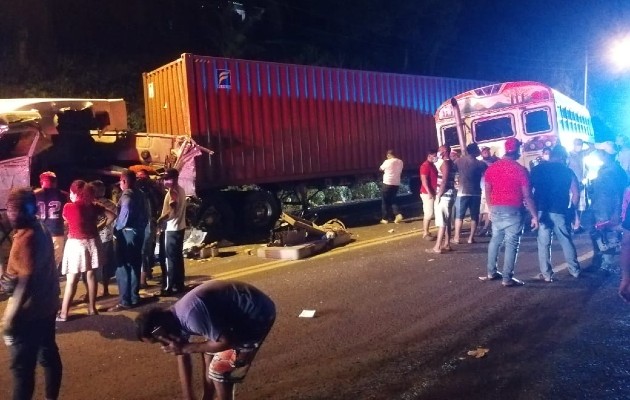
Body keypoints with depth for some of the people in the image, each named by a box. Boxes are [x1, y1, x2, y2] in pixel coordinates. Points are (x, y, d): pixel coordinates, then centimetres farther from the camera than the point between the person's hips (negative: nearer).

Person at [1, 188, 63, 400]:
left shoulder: (26, 237, -21)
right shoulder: (42, 229, 5)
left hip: (30, 312, -9)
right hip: (47, 306, 9)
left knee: (22, 366, 1)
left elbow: (26, 281, -24)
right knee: (49, 355, 19)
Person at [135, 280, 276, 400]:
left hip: (258, 315, -9)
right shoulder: (175, 318, 3)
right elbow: (182, 358, 13)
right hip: (240, 311, 9)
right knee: (209, 354, 20)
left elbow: (226, 342, -21)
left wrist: (187, 348, -12)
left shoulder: (191, 317, -28)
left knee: (219, 370, -3)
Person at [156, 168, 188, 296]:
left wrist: (160, 220, -12)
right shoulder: (180, 190, 14)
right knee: (177, 257, 13)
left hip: (171, 229, -10)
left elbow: (172, 210, -23)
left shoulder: (173, 191, -15)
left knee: (169, 258, -5)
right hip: (178, 227, 10)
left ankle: (168, 287, -1)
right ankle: (178, 285, 19)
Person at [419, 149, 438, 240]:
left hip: (432, 193, 10)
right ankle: (425, 234, -3)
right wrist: (429, 192, -24)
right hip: (428, 193, -10)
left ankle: (426, 232, 17)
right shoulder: (425, 165, -13)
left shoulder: (432, 165, 16)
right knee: (428, 214, -8)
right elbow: (424, 180, -20)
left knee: (429, 214, 11)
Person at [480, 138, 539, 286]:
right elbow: (527, 196, -11)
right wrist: (535, 216, -4)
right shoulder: (520, 170, -11)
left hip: (496, 209, 5)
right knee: (511, 243, 0)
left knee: (495, 239, 18)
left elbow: (487, 191, 9)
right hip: (513, 211, -5)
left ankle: (491, 272, 23)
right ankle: (507, 278, 1)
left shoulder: (492, 168, 3)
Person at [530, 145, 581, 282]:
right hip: (560, 212, 1)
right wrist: (572, 209, 11)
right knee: (566, 241, 16)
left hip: (541, 211, 0)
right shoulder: (567, 171, 3)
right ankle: (575, 270, 25)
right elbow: (576, 194, -1)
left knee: (544, 243, 4)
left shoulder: (537, 169, 3)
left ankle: (547, 274, 5)